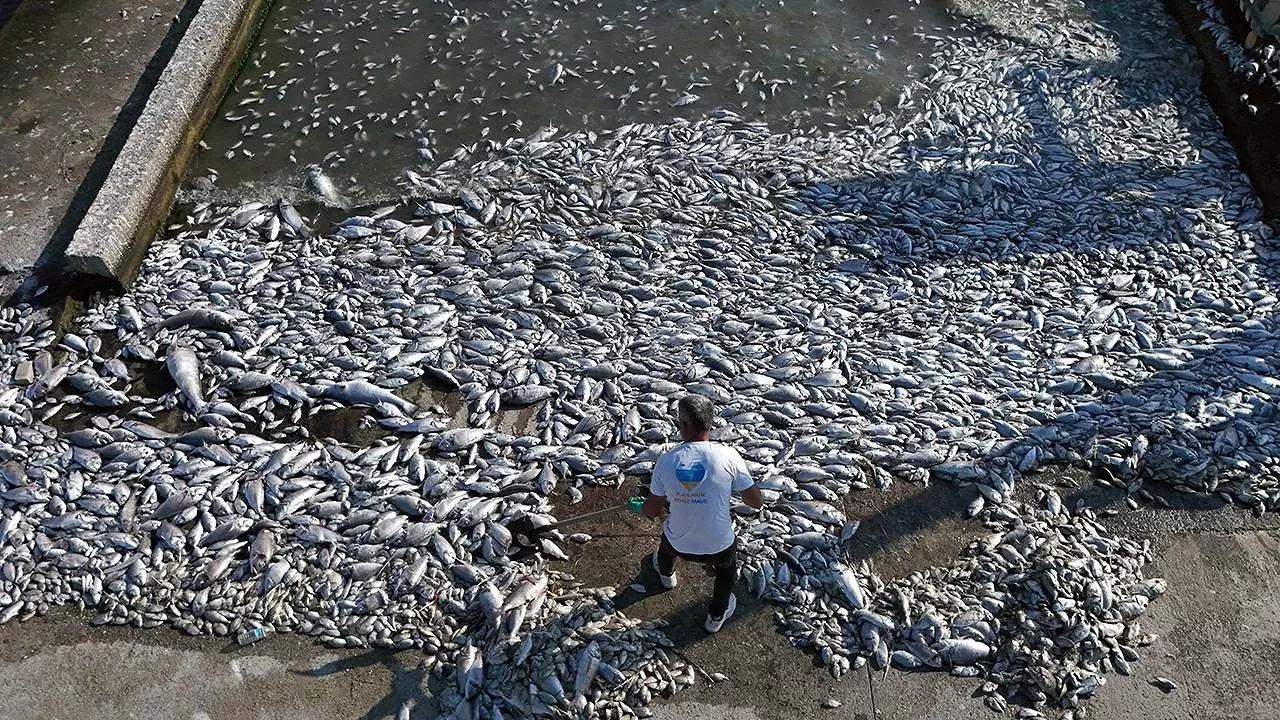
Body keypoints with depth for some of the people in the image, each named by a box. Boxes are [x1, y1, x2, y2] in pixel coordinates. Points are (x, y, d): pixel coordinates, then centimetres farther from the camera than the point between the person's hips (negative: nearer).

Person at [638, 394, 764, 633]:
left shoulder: (666, 460, -16)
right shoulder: (728, 456, -21)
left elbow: (652, 511, -5)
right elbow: (756, 502, -11)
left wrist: (640, 506, 18)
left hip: (679, 544, 2)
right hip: (719, 546, -2)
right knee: (727, 568, 35)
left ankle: (666, 574, 71)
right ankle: (717, 615, 54)